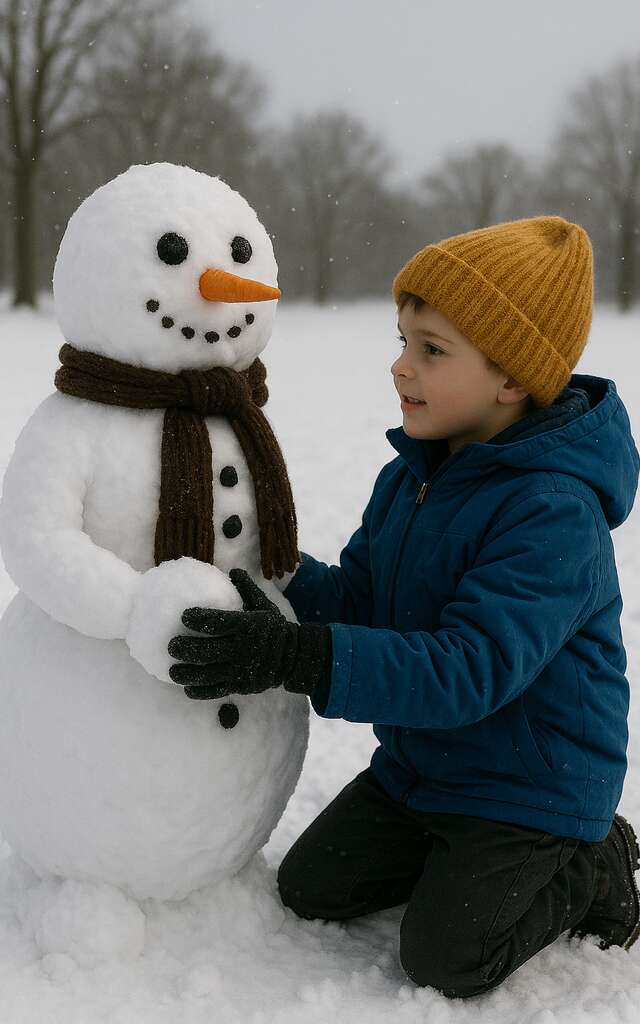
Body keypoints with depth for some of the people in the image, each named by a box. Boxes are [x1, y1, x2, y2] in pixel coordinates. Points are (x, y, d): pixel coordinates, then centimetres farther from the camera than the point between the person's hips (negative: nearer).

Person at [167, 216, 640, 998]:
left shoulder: (554, 512, -29)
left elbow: (467, 670, -36)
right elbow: (358, 598, 4)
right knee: (309, 888, 9)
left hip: (530, 782, -8)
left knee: (445, 958, -12)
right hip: (417, 763, 8)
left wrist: (297, 658, -44)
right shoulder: (409, 477, 0)